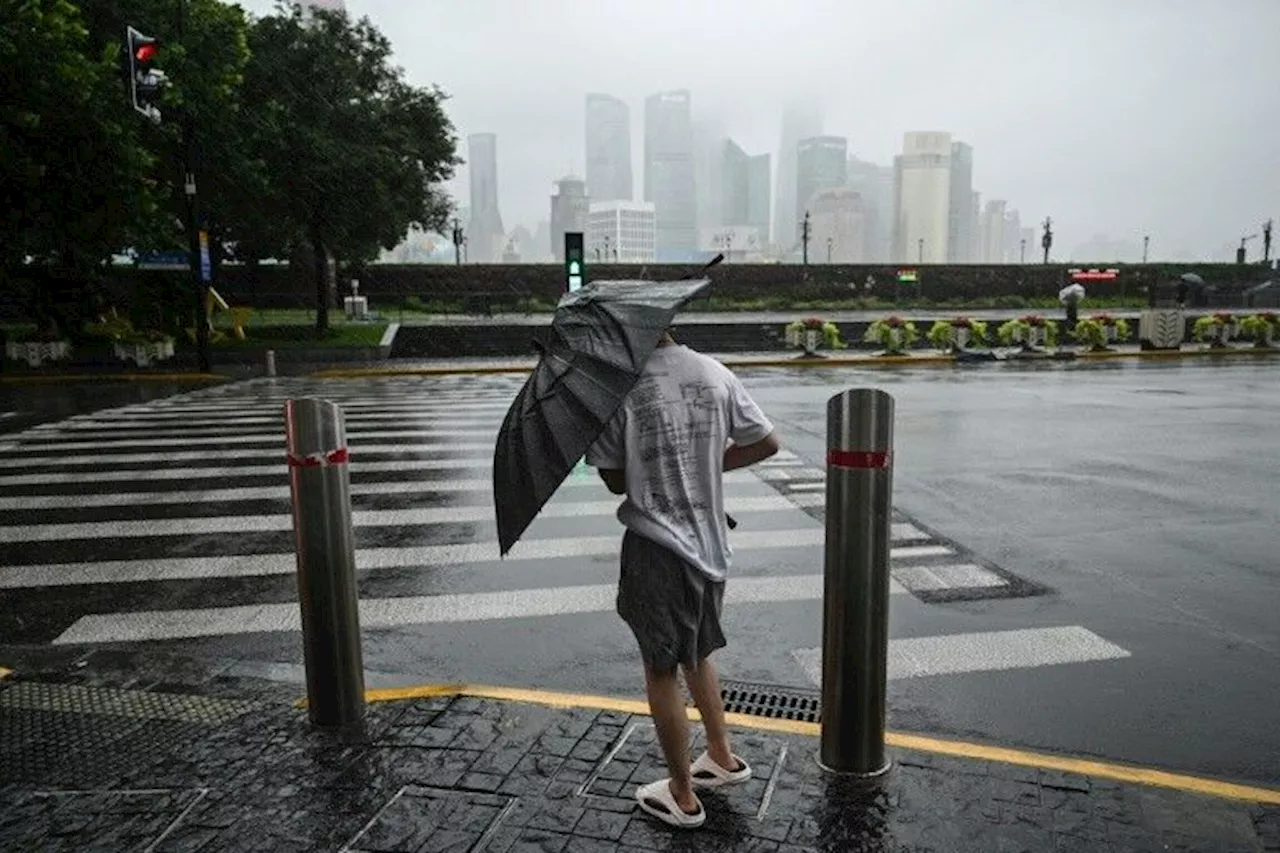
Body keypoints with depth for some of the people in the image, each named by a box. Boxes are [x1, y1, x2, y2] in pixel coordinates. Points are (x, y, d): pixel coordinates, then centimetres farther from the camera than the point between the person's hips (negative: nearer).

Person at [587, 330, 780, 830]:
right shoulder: (715, 373, 0)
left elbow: (614, 480, -8)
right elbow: (766, 443, 7)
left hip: (656, 548, -5)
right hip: (711, 542, 5)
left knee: (661, 669, 11)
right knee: (697, 653, 26)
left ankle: (682, 796, 25)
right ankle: (723, 757, 38)